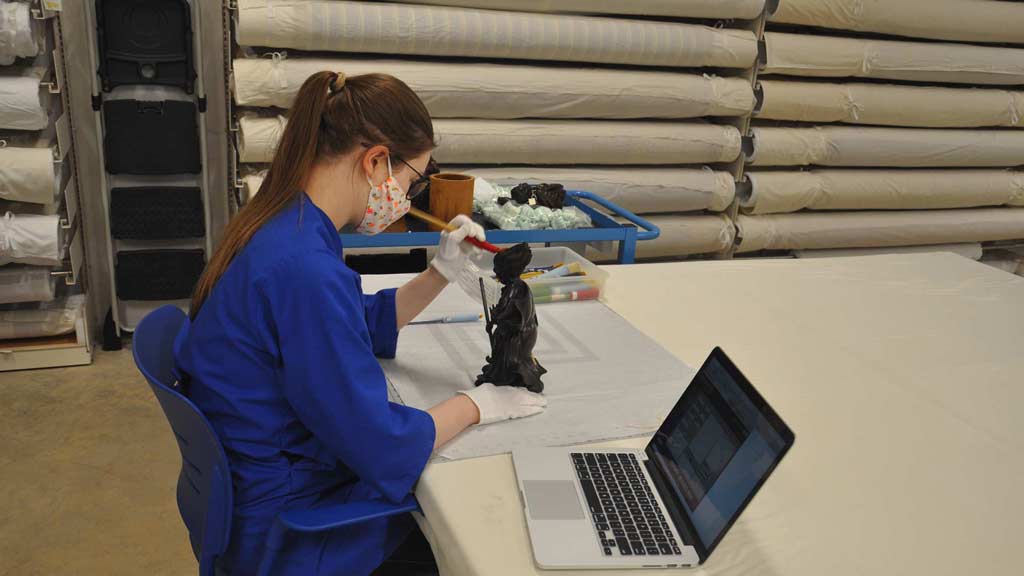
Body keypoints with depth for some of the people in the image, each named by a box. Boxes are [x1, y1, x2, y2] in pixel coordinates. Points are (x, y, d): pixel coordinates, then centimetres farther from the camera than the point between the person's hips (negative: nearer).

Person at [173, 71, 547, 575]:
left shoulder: (283, 224, -2)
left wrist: (442, 271, 3)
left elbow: (364, 328, 14)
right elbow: (380, 447, -27)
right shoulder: (306, 267, -33)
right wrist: (475, 404, -11)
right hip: (284, 528, -8)